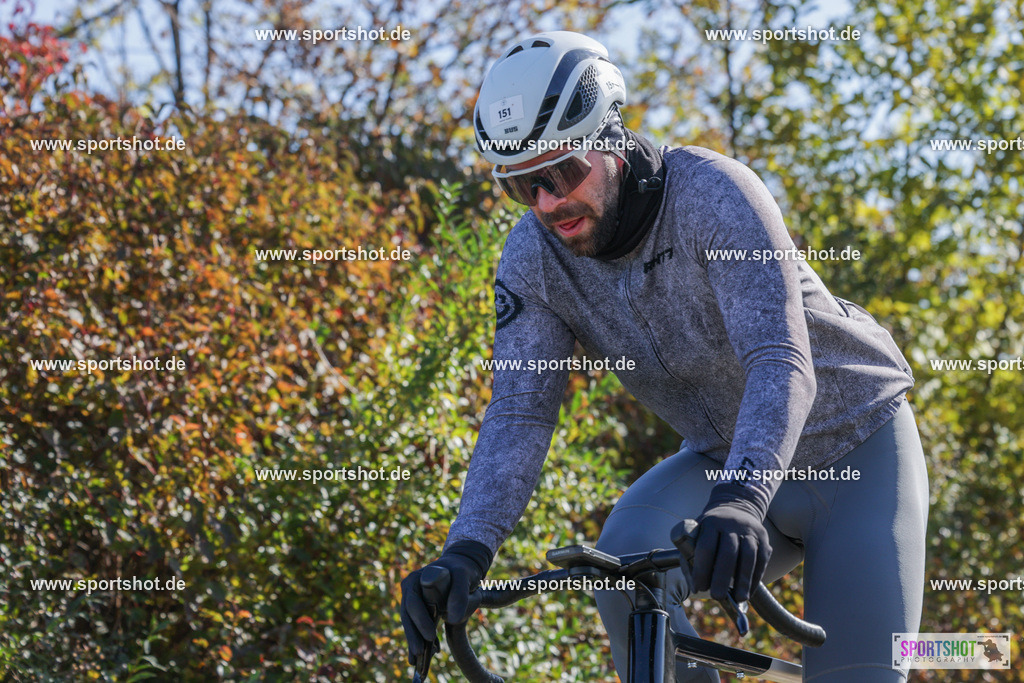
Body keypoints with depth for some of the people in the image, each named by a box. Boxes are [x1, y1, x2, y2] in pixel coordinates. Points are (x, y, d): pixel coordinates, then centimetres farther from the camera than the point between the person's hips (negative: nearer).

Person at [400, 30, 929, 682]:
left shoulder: (710, 191, -28)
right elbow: (519, 412, -19)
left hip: (857, 443, -4)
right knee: (625, 561, -27)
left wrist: (740, 502, -55)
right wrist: (467, 550, -36)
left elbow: (780, 363, -38)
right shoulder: (534, 256, -14)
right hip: (723, 459, 4)